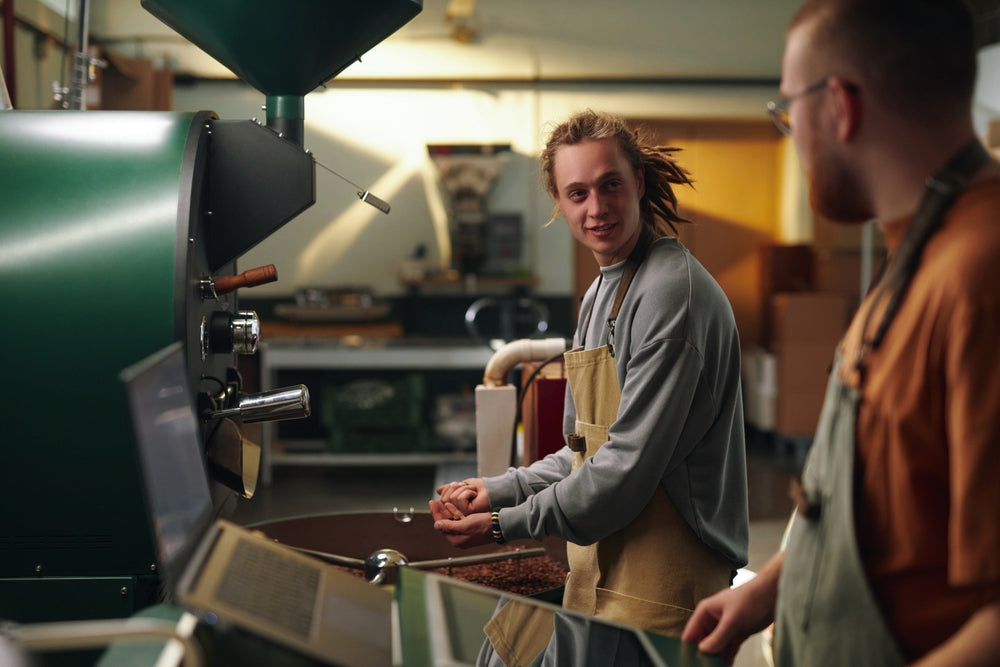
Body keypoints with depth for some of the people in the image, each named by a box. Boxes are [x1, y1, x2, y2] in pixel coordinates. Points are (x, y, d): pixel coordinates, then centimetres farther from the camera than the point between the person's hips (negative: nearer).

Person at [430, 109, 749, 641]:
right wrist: (499, 490, 9)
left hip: (662, 588, -9)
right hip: (600, 573, 9)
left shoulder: (671, 291, -17)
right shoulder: (599, 296, 15)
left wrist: (506, 524, -12)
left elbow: (630, 464, -20)